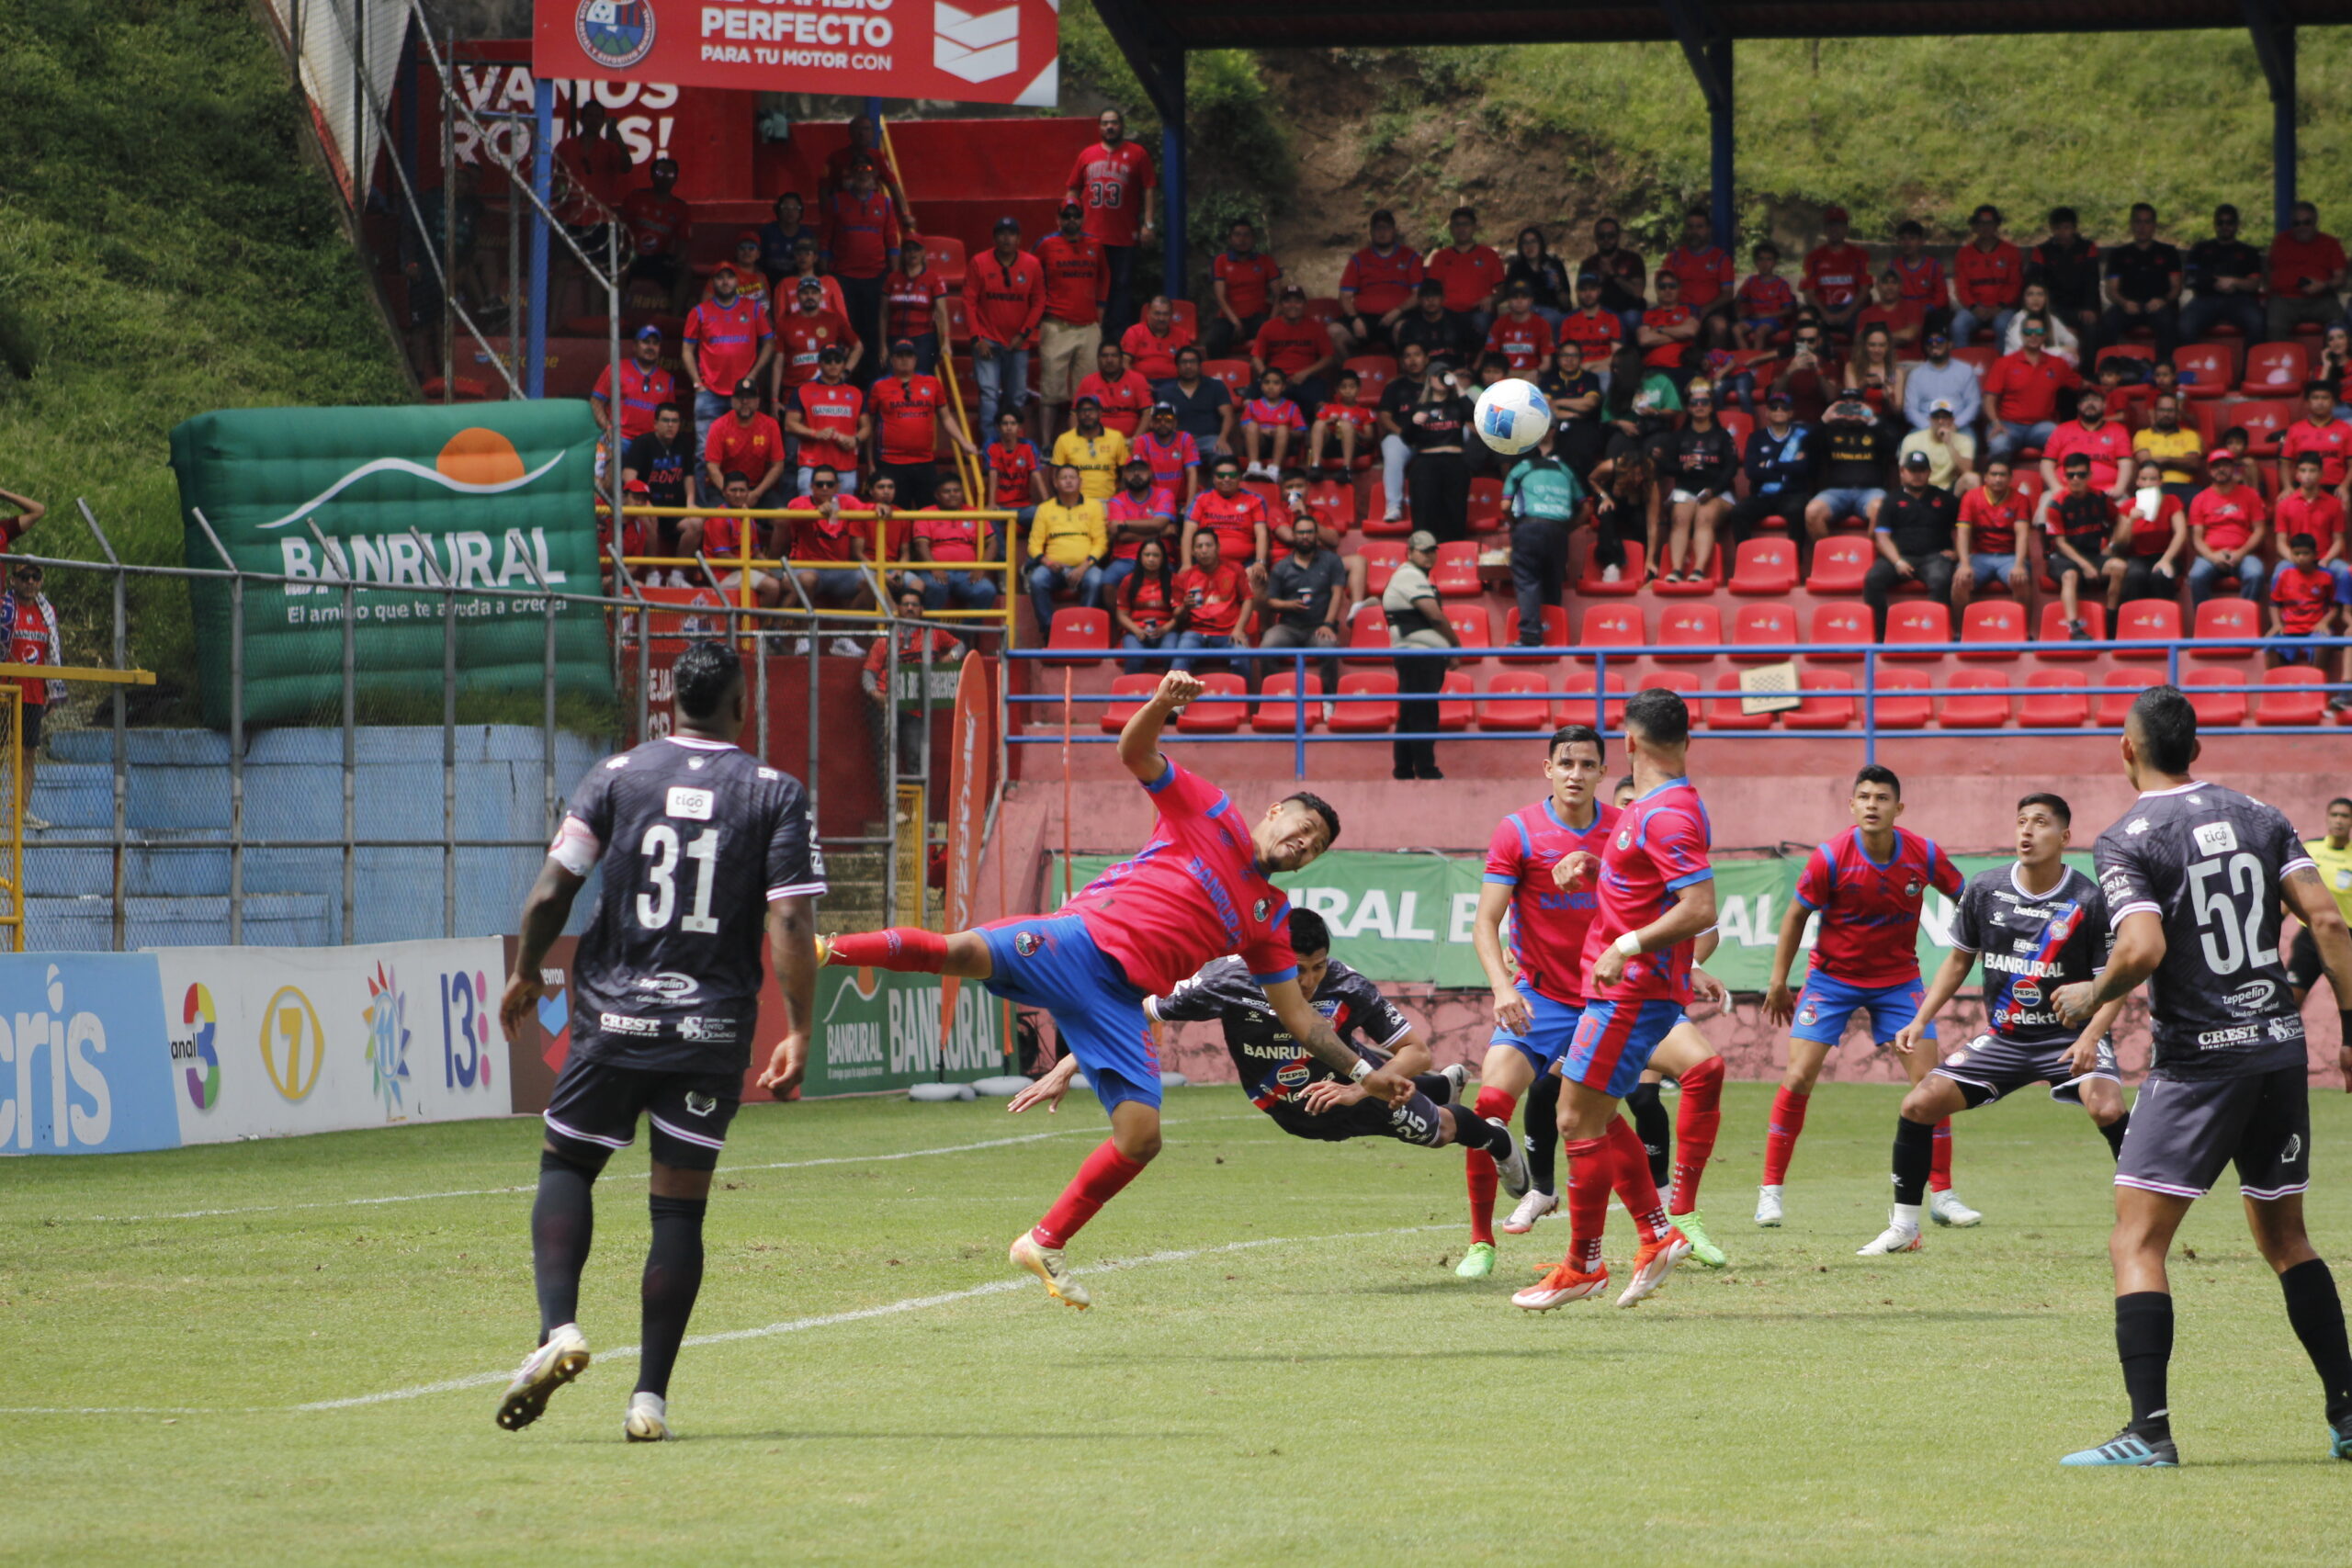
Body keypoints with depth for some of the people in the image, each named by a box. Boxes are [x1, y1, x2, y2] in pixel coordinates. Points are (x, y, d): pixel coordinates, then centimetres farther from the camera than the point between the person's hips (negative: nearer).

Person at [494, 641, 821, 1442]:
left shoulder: (616, 776, 2)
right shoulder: (776, 794, 0)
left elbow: (551, 891, -1)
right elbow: (791, 923, -8)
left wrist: (526, 973, 16)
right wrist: (798, 1032, -4)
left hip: (613, 1015, 0)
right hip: (713, 1029, 0)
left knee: (566, 1165, 15)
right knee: (679, 1205, 6)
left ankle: (558, 1325, -9)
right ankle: (650, 1396, 2)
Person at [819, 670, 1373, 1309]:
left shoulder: (1270, 920, 23)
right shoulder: (1208, 812, 11)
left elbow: (1299, 1018, 26)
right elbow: (1135, 753, 1)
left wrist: (1364, 1072, 19)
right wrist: (1162, 704, -19)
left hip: (1122, 1002, 5)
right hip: (1082, 939, -5)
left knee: (1141, 1137, -13)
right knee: (963, 953, -33)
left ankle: (1046, 1244, 4)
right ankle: (823, 949, -23)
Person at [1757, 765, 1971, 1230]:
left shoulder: (1924, 856, -13)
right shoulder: (1831, 858, -18)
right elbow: (1796, 915, -5)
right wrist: (1779, 982, -1)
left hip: (1897, 978, 2)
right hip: (1832, 977, -2)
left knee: (1929, 1080, -5)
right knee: (1798, 1077, -10)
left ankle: (1942, 1196, 6)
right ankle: (1771, 1190, 1)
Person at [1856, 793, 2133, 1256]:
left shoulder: (2088, 901, -13)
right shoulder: (1984, 890, -1)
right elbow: (1959, 960, 13)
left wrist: (2090, 1037, -26)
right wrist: (1920, 1022, 4)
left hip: (2071, 1037, -4)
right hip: (2002, 1038, 4)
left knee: (2106, 1109, -32)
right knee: (1918, 1105, -6)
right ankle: (1903, 1228, 10)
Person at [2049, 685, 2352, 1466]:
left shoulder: (2126, 840, -8)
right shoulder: (2259, 816, 8)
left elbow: (2144, 948, -21)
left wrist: (2092, 996, -2)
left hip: (2197, 1058, -6)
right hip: (2281, 1047, 6)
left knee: (2137, 1244, -3)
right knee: (2284, 1238, 19)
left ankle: (2150, 1431, -15)